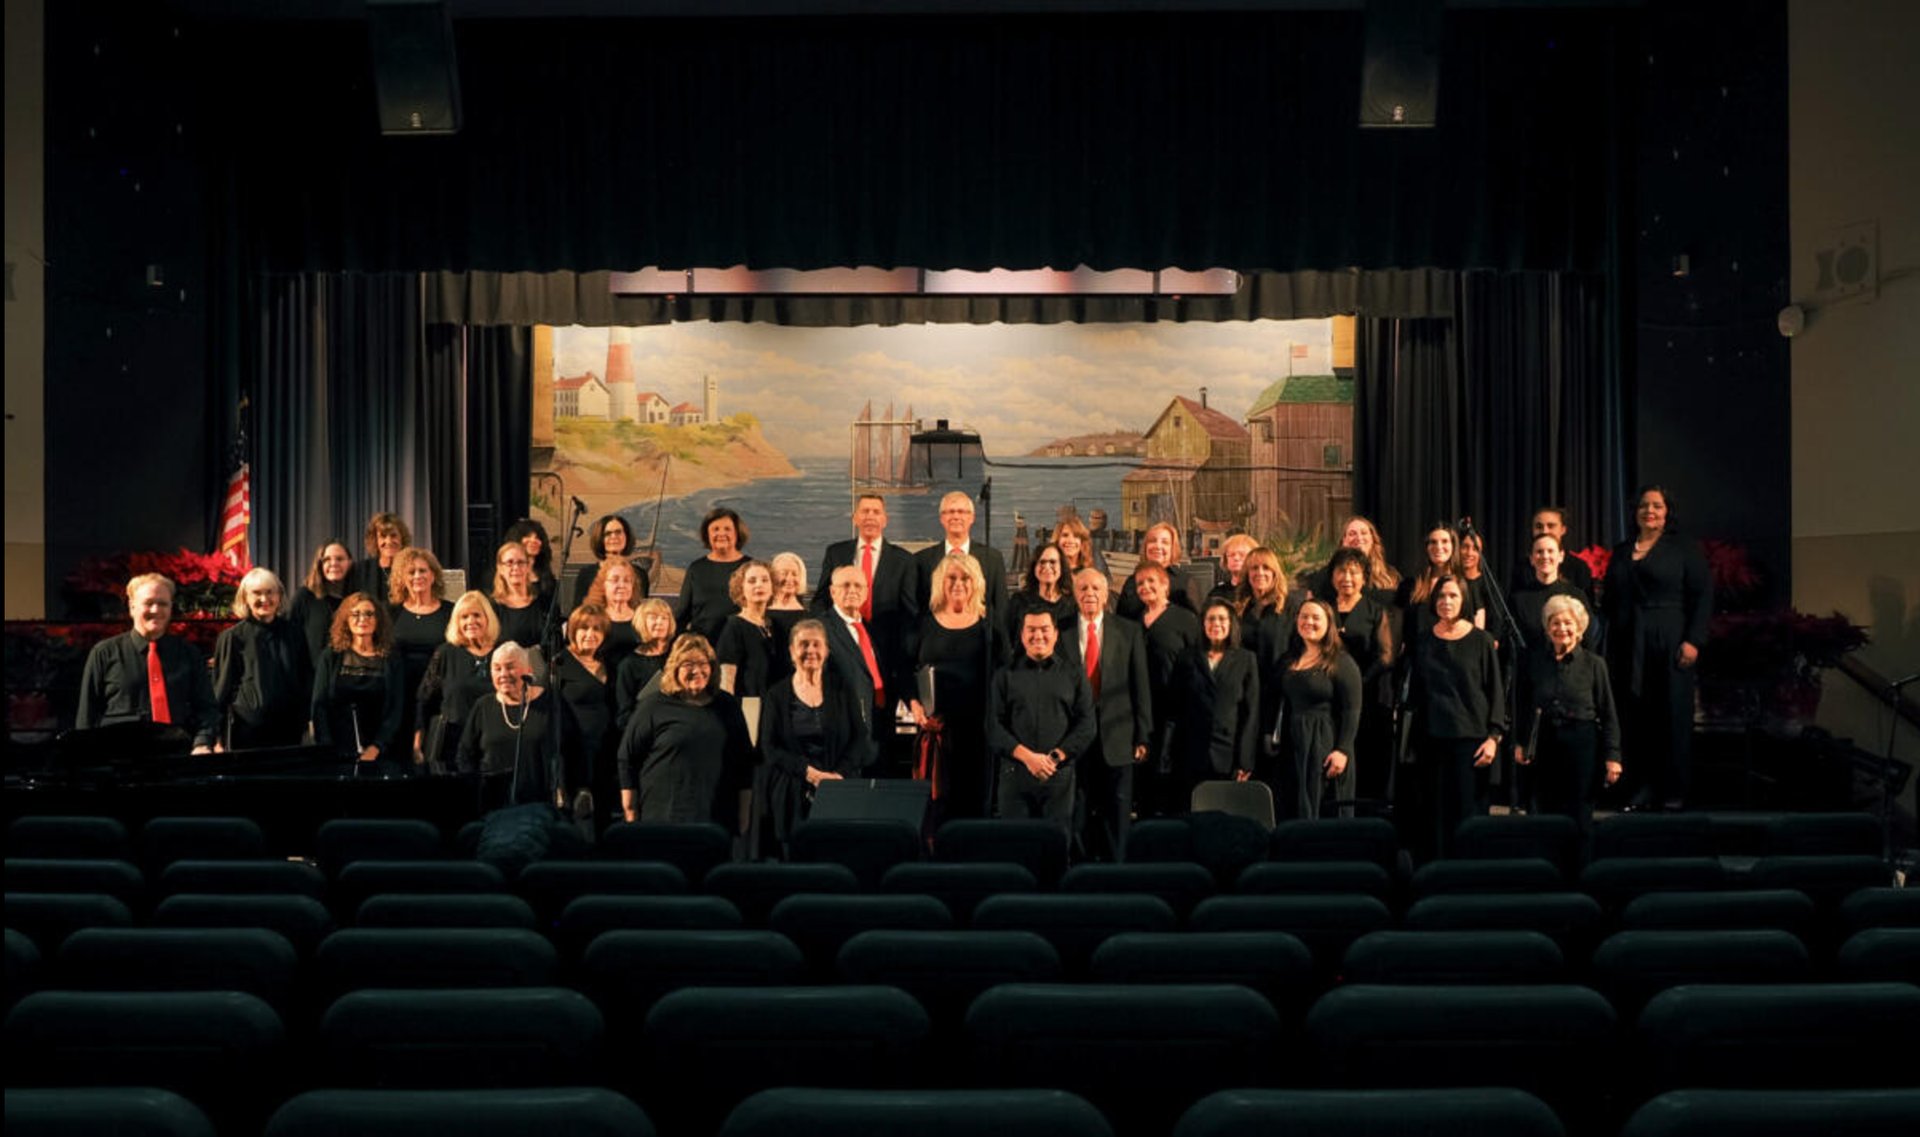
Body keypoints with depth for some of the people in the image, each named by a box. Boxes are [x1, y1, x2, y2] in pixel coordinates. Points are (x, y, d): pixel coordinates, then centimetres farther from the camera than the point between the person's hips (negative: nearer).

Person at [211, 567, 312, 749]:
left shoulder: (294, 633, 9)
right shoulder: (232, 638, 1)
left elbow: (307, 678, 16)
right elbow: (223, 688, 3)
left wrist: (305, 720, 10)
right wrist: (219, 738, 0)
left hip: (289, 730, 3)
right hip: (247, 729, -3)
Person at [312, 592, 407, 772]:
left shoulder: (390, 660, 9)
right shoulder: (331, 657, 10)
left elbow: (395, 710, 3)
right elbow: (320, 705, 4)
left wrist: (375, 749, -12)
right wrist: (327, 751, -10)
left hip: (380, 754, 0)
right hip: (336, 754, 0)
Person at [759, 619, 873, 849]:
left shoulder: (842, 689, 11)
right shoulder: (777, 695, 8)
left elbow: (860, 738, 6)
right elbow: (770, 748, 2)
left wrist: (840, 773, -10)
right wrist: (809, 772, -11)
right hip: (794, 793, 0)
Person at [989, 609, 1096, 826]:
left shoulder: (1074, 675, 12)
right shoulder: (1005, 676, 12)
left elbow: (1086, 726, 5)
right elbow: (994, 726, 4)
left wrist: (1055, 757, -8)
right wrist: (1026, 756, -10)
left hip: (1059, 775, 0)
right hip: (1015, 774, 0)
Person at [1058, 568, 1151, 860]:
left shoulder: (1130, 632, 5)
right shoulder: (1059, 631, 3)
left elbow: (1141, 686, 3)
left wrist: (1142, 736, -1)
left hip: (1116, 737, 0)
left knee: (1117, 812, 5)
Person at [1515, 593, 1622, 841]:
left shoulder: (1594, 664, -1)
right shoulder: (1534, 661, 7)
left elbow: (1609, 715, 0)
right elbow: (1525, 707, 14)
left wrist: (1612, 756, -5)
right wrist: (1521, 742, 5)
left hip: (1582, 746, -2)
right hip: (1545, 745, 3)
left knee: (1579, 819, 0)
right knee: (1547, 814, 4)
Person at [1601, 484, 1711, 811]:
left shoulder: (1684, 549, 3)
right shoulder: (1621, 552, 16)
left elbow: (1702, 596, -2)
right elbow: (1611, 600, 18)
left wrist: (1693, 640, -11)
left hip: (1669, 642, -4)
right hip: (1629, 646, 4)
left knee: (1673, 716, -2)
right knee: (1635, 716, 1)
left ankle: (1674, 791, 4)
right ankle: (1644, 786, 7)